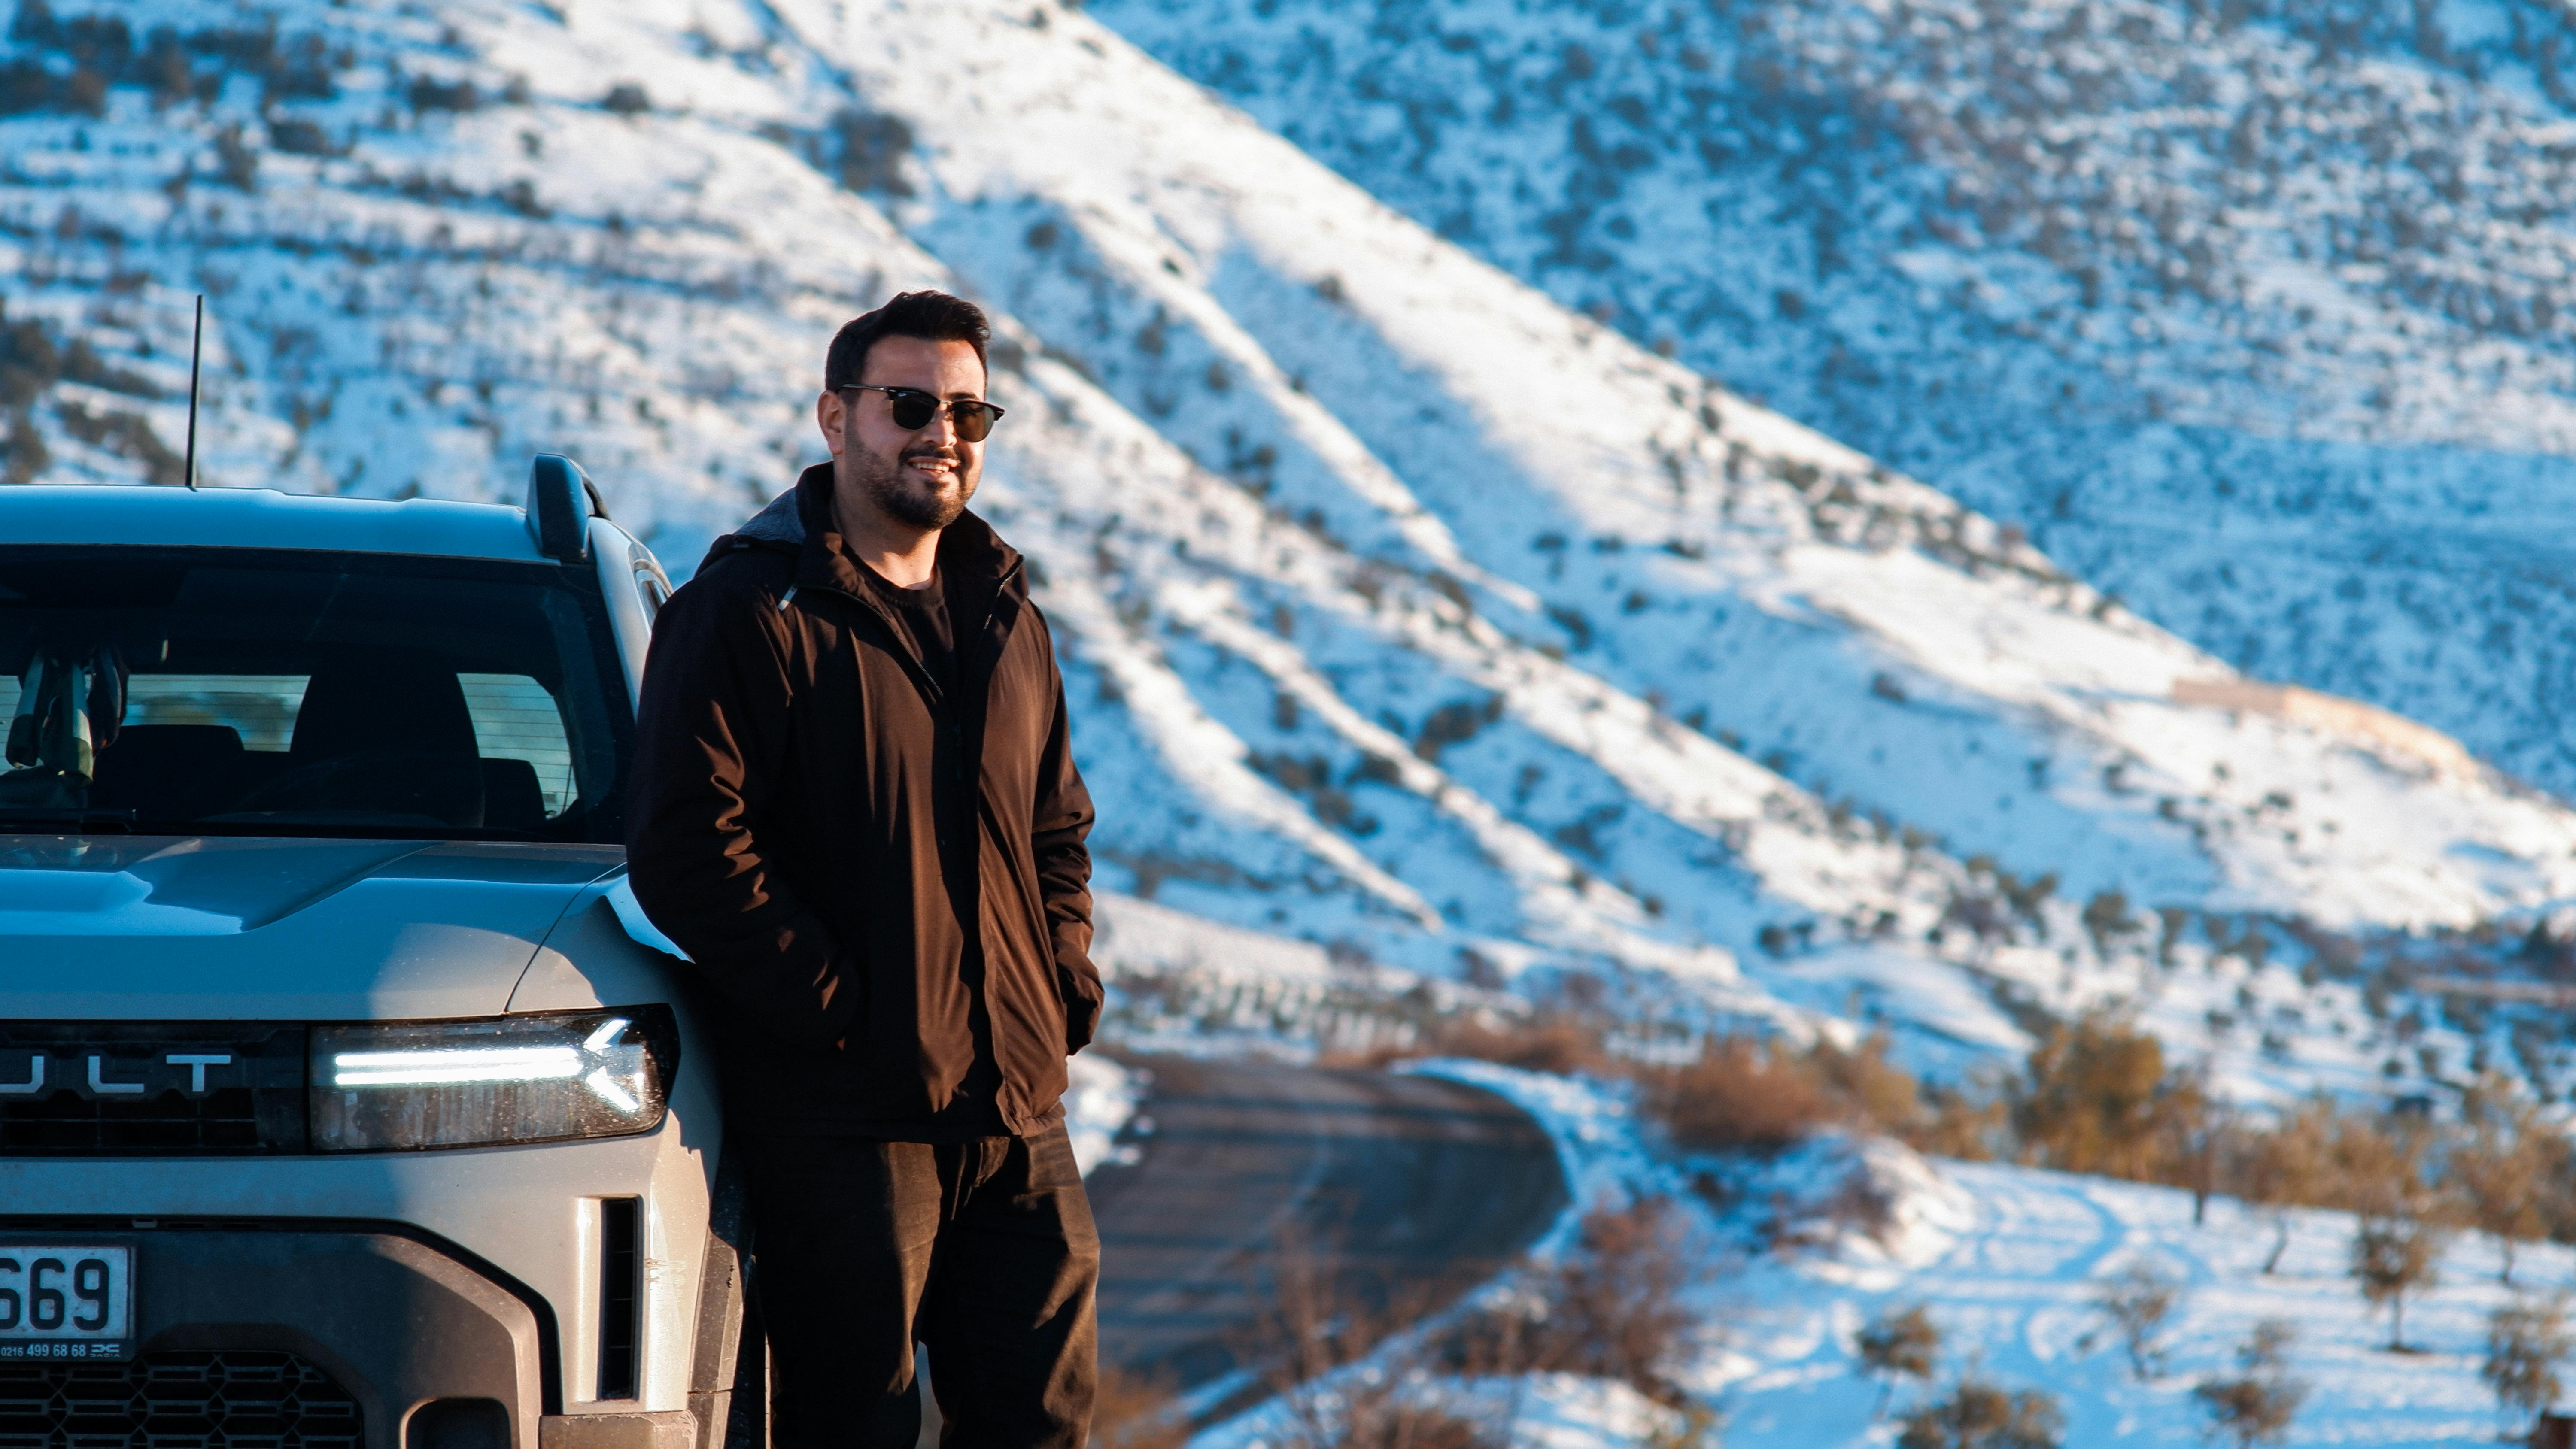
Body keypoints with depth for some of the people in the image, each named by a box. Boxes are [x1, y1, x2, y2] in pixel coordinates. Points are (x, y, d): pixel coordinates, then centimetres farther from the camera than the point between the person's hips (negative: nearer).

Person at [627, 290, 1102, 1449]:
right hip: (840, 1119, -6)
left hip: (1017, 1113, 6)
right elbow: (687, 853, -14)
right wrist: (838, 1009, -16)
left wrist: (1066, 987, 9)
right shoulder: (747, 614, -6)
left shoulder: (1006, 622, 17)